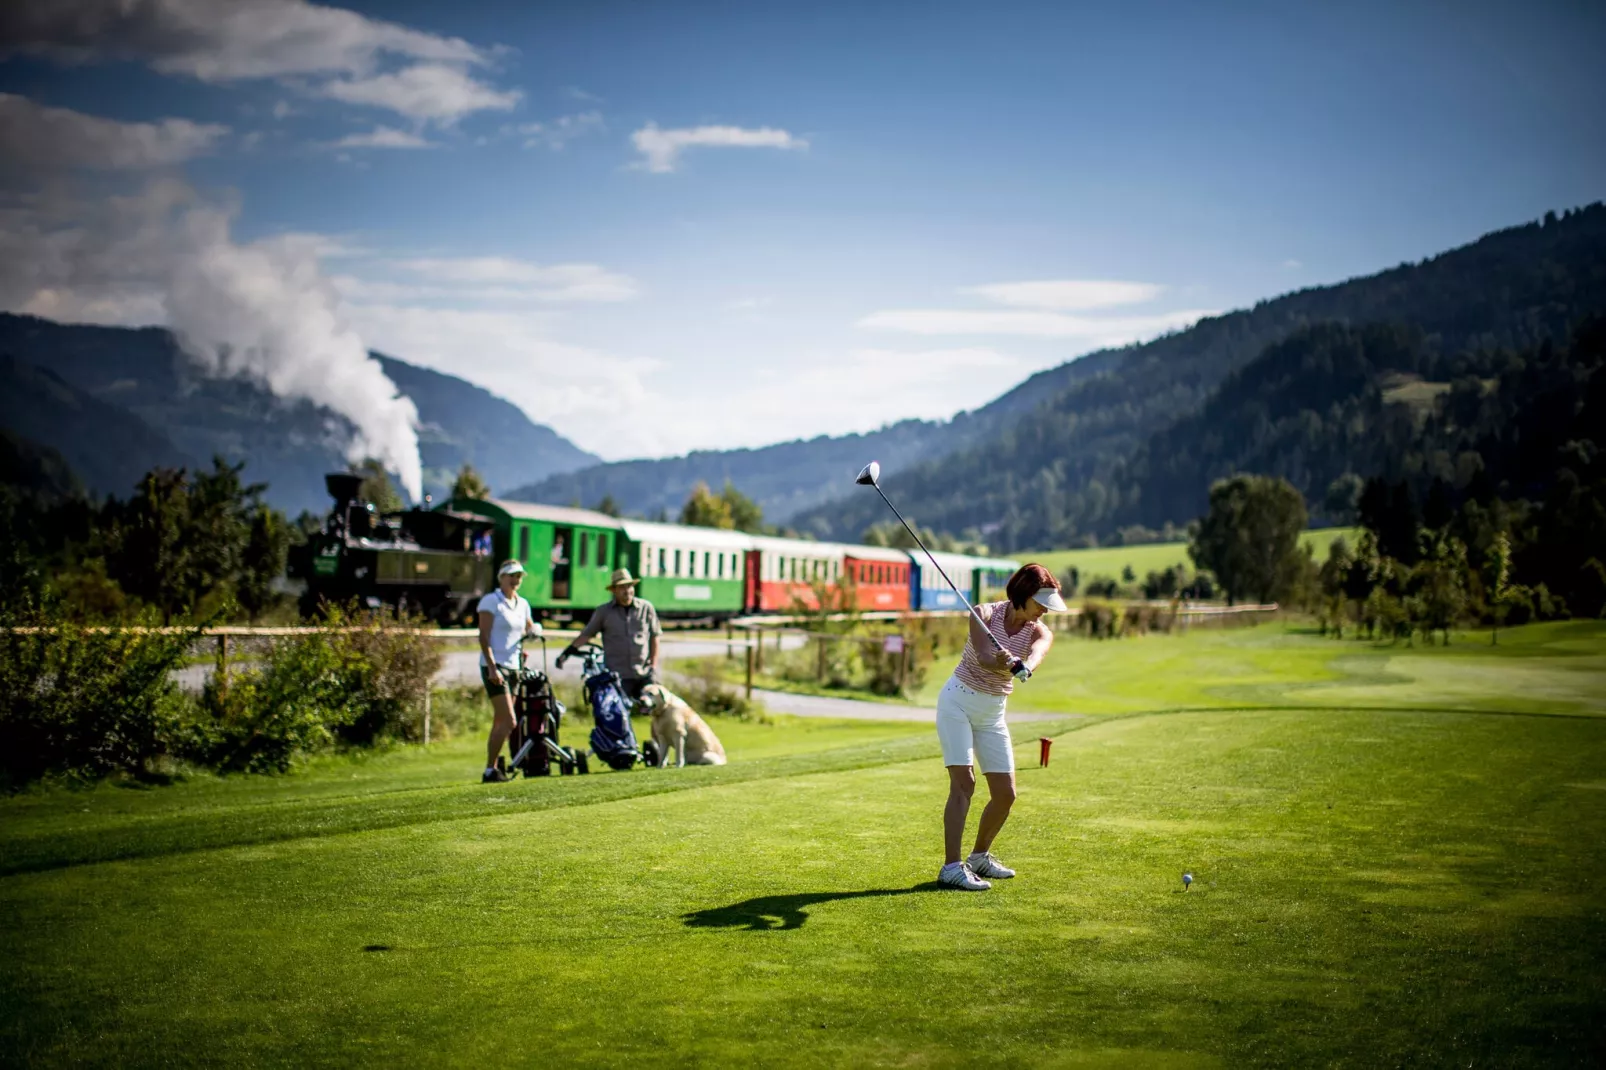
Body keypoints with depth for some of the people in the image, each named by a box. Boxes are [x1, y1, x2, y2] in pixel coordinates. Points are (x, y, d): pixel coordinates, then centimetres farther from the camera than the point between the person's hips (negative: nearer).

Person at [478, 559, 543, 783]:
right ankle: (490, 771, -10)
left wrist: (534, 630, 0)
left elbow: (530, 628, 26)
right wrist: (492, 667, -20)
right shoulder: (490, 601, -6)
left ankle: (492, 769, 12)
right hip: (494, 667, -7)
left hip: (513, 668, 7)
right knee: (509, 721, -15)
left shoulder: (522, 604, 14)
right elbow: (484, 636, -12)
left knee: (500, 723, 8)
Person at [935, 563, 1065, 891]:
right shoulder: (985, 613, -13)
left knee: (1005, 793, 4)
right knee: (963, 782, -18)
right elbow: (982, 657, -31)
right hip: (958, 702, -5)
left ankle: (980, 857, 26)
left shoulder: (1040, 633, -5)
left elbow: (1035, 656, -30)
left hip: (993, 713, 5)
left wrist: (1021, 666, -53)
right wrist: (1003, 665, -52)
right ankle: (951, 867, -20)